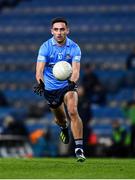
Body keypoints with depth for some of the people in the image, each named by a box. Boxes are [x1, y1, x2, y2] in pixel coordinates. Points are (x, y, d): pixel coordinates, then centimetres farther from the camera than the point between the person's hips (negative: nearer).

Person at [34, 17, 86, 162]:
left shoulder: (74, 48, -12)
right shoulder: (45, 47, -13)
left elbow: (76, 70, -23)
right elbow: (39, 70, -22)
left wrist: (72, 81, -46)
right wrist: (40, 82, -44)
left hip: (68, 85, -1)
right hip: (50, 88, 1)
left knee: (73, 112, -24)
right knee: (60, 119, 13)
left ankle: (79, 148, -22)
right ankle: (64, 128, 53)